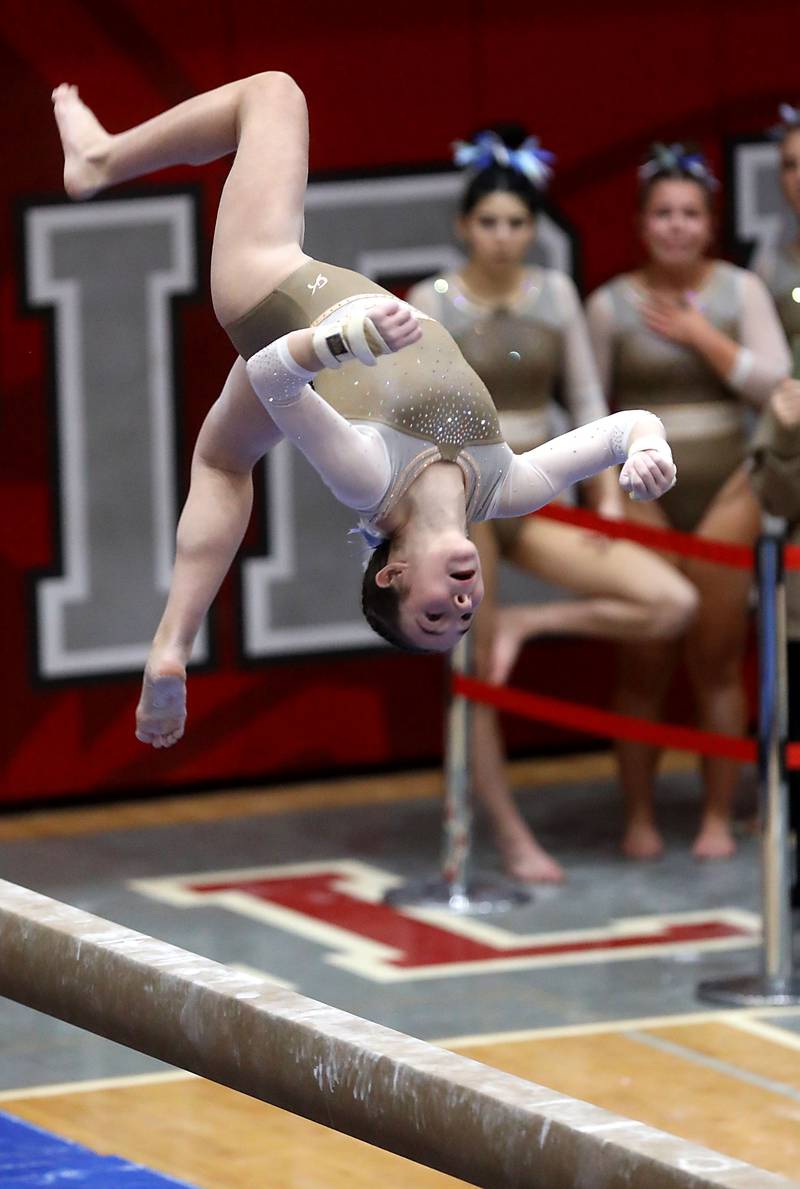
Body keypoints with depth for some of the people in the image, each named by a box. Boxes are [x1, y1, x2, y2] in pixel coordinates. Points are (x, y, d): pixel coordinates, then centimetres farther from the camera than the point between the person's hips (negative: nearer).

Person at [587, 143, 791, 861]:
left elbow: (773, 382, -6)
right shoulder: (610, 305, 1)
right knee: (644, 666, -1)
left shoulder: (740, 290, 3)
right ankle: (639, 819, 8)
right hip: (643, 493, 0)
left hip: (726, 490, 0)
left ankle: (719, 819, 8)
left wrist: (700, 335, -11)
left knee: (718, 662, 1)